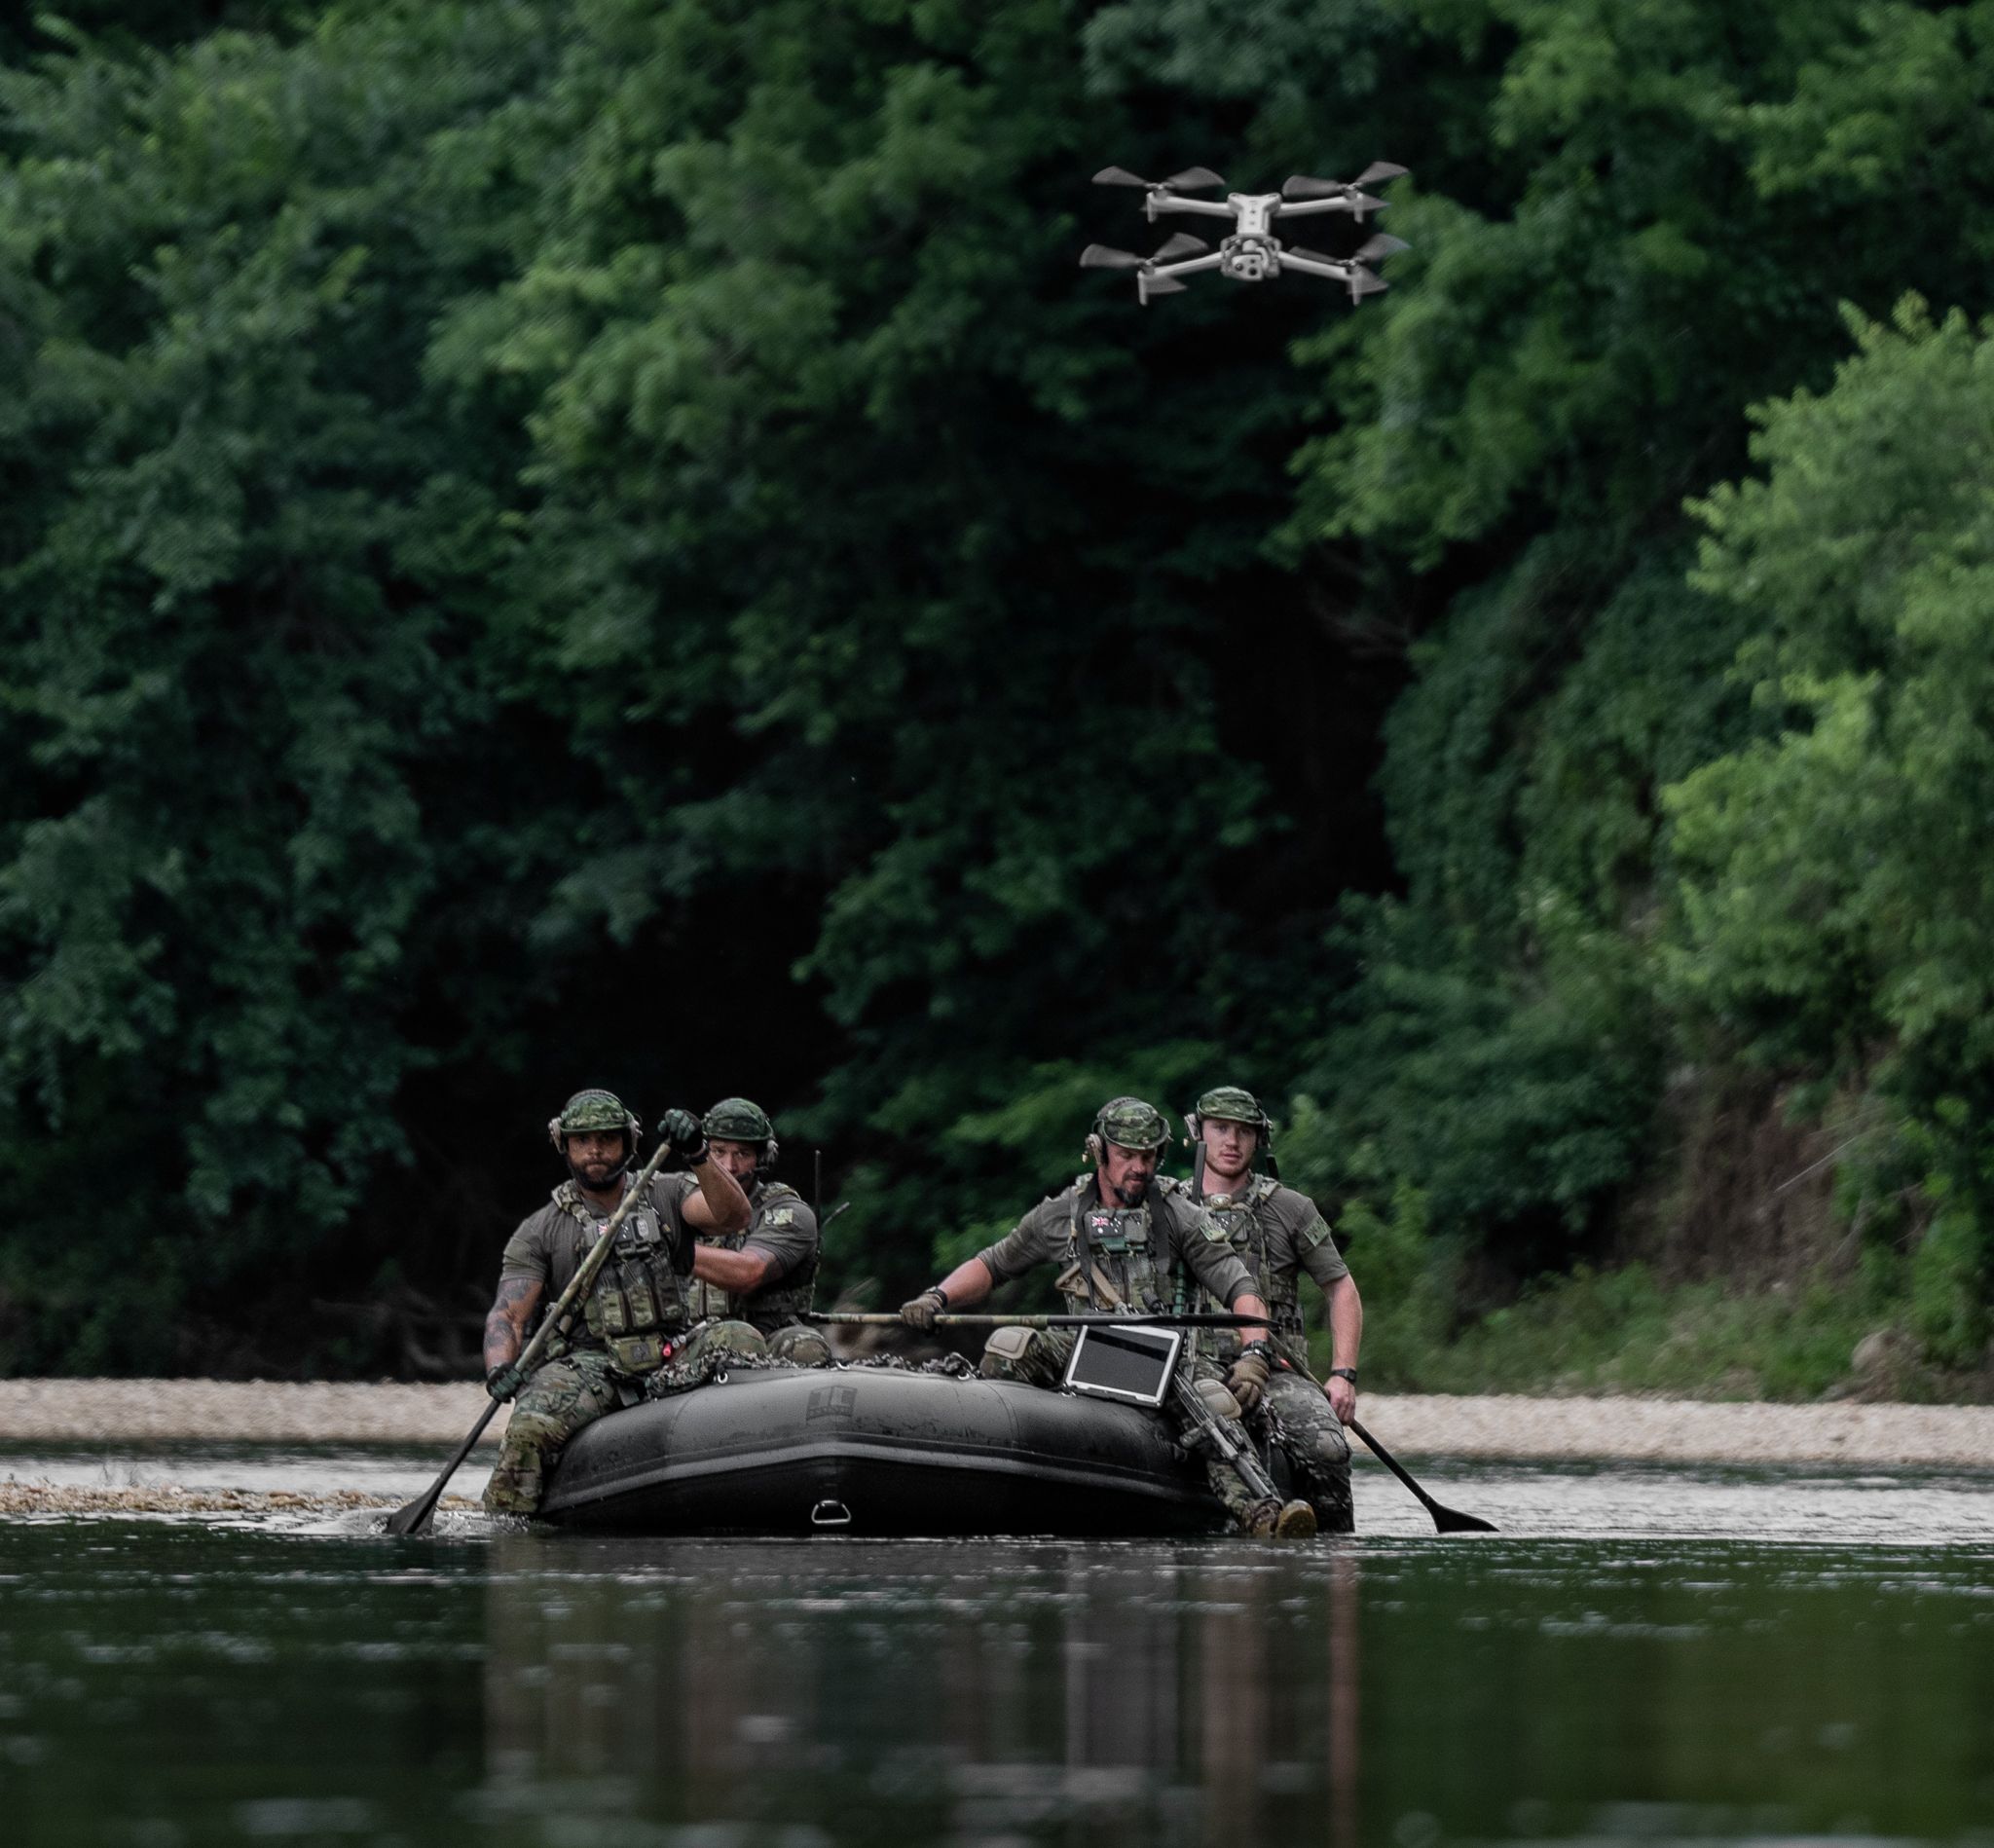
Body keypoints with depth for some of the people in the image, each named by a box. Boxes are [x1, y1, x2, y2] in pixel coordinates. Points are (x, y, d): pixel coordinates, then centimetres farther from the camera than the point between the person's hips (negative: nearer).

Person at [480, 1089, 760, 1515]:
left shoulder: (665, 1198, 12)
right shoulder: (539, 1232, 10)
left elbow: (733, 1217, -6)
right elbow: (507, 1315, 3)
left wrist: (698, 1157, -24)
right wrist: (500, 1368, -20)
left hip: (672, 1356, 1)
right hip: (590, 1364, -1)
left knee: (739, 1340, -30)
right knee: (532, 1427, -32)